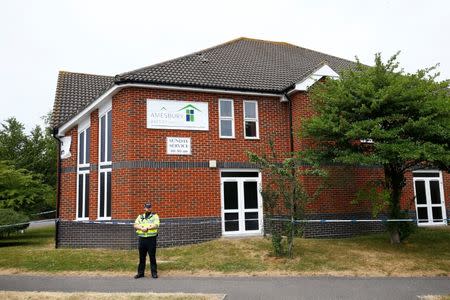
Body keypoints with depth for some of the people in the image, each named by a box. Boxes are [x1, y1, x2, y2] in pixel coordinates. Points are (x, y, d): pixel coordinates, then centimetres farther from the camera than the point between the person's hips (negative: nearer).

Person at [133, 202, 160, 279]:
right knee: (141, 257, 9)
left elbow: (156, 225, -10)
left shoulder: (155, 216, 5)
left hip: (151, 238, -3)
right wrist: (141, 228, -16)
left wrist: (147, 227, -15)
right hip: (142, 238, 3)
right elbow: (135, 225, 2)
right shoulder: (140, 217, 15)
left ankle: (154, 273, 7)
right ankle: (140, 272, 19)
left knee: (152, 257, 0)